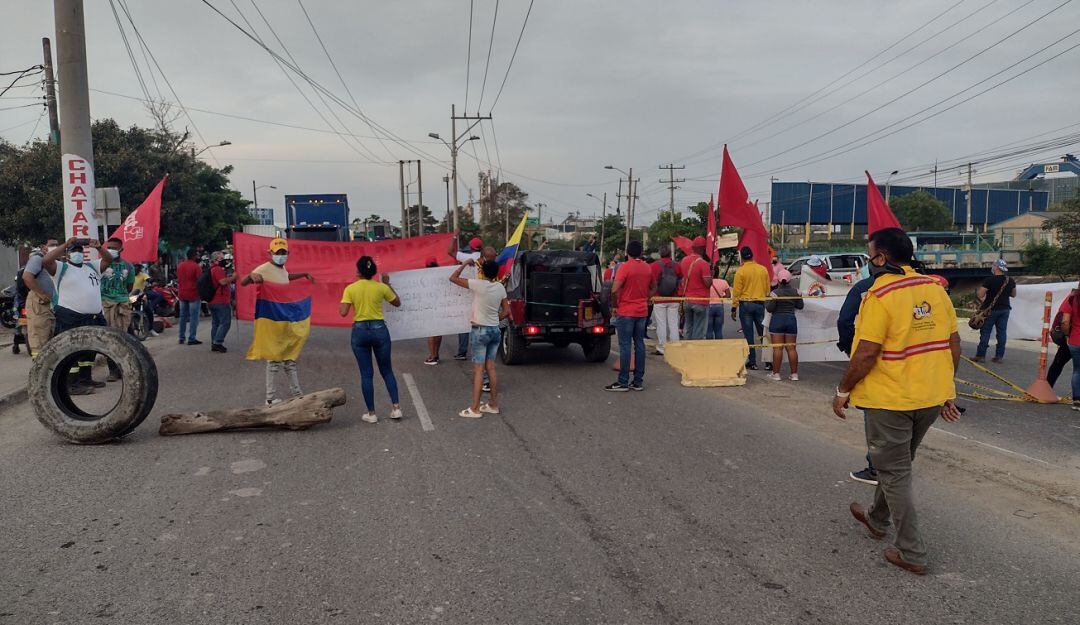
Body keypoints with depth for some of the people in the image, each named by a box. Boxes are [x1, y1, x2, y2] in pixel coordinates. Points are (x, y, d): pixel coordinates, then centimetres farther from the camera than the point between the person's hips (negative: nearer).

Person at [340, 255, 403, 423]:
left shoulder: (350, 289, -6)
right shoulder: (381, 287, -3)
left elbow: (343, 312, -12)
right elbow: (397, 303, 12)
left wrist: (342, 302, 9)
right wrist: (388, 284, 18)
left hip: (360, 331, -1)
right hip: (379, 329, 1)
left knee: (366, 374, 7)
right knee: (387, 371, 13)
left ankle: (371, 414, 10)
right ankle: (396, 407, 7)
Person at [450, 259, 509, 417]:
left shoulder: (478, 285, -15)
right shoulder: (500, 287, 1)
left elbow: (453, 278, -6)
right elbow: (506, 311, 7)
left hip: (480, 331, -6)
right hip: (495, 330, 6)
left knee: (478, 370, -3)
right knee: (490, 368, 13)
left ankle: (475, 409, 0)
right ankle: (493, 404, 19)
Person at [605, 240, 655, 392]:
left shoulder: (625, 267, -13)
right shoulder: (647, 268, 8)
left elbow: (615, 290, -20)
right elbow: (653, 288, 20)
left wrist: (616, 304, -5)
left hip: (626, 312, -6)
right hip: (642, 312, 6)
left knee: (625, 346, -3)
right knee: (639, 345, 9)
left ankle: (623, 382, 0)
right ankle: (638, 381, 12)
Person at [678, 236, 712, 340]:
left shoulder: (684, 260, 4)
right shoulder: (703, 263, -16)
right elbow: (708, 283, -17)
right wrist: (711, 274, -1)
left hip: (687, 300, 6)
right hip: (701, 301, -6)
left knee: (688, 328, 14)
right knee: (699, 331, 1)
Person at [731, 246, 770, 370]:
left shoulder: (741, 271, -8)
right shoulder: (763, 269, 3)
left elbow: (736, 291, -8)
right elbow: (768, 289, 10)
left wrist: (734, 308, -2)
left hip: (745, 304, -3)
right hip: (760, 303, 3)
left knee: (749, 335, 3)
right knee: (763, 333, 9)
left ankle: (752, 362, 5)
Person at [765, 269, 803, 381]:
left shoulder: (775, 292, -10)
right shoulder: (795, 291, 3)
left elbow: (770, 308, -11)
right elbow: (800, 306, 11)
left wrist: (767, 300, 7)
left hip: (777, 320, -4)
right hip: (791, 320, 4)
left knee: (777, 348, -2)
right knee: (791, 348, 7)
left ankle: (776, 373, -1)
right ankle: (794, 374, 7)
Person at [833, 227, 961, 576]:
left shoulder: (879, 295, -18)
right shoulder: (935, 289, 3)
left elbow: (867, 354, -21)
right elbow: (954, 346, 7)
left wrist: (843, 391, -9)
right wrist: (947, 392, 16)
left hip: (890, 400, -7)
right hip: (932, 398, 7)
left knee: (895, 473, 7)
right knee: (898, 463, 24)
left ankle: (912, 553, 14)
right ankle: (877, 519, 44)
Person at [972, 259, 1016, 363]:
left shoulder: (990, 280, -16)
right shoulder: (1010, 281, 5)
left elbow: (980, 295, -18)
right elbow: (1013, 294, 18)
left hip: (991, 309, -5)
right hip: (1005, 309, 5)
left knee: (985, 331, 0)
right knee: (1001, 332, 7)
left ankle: (981, 355, 0)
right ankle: (999, 356, 8)